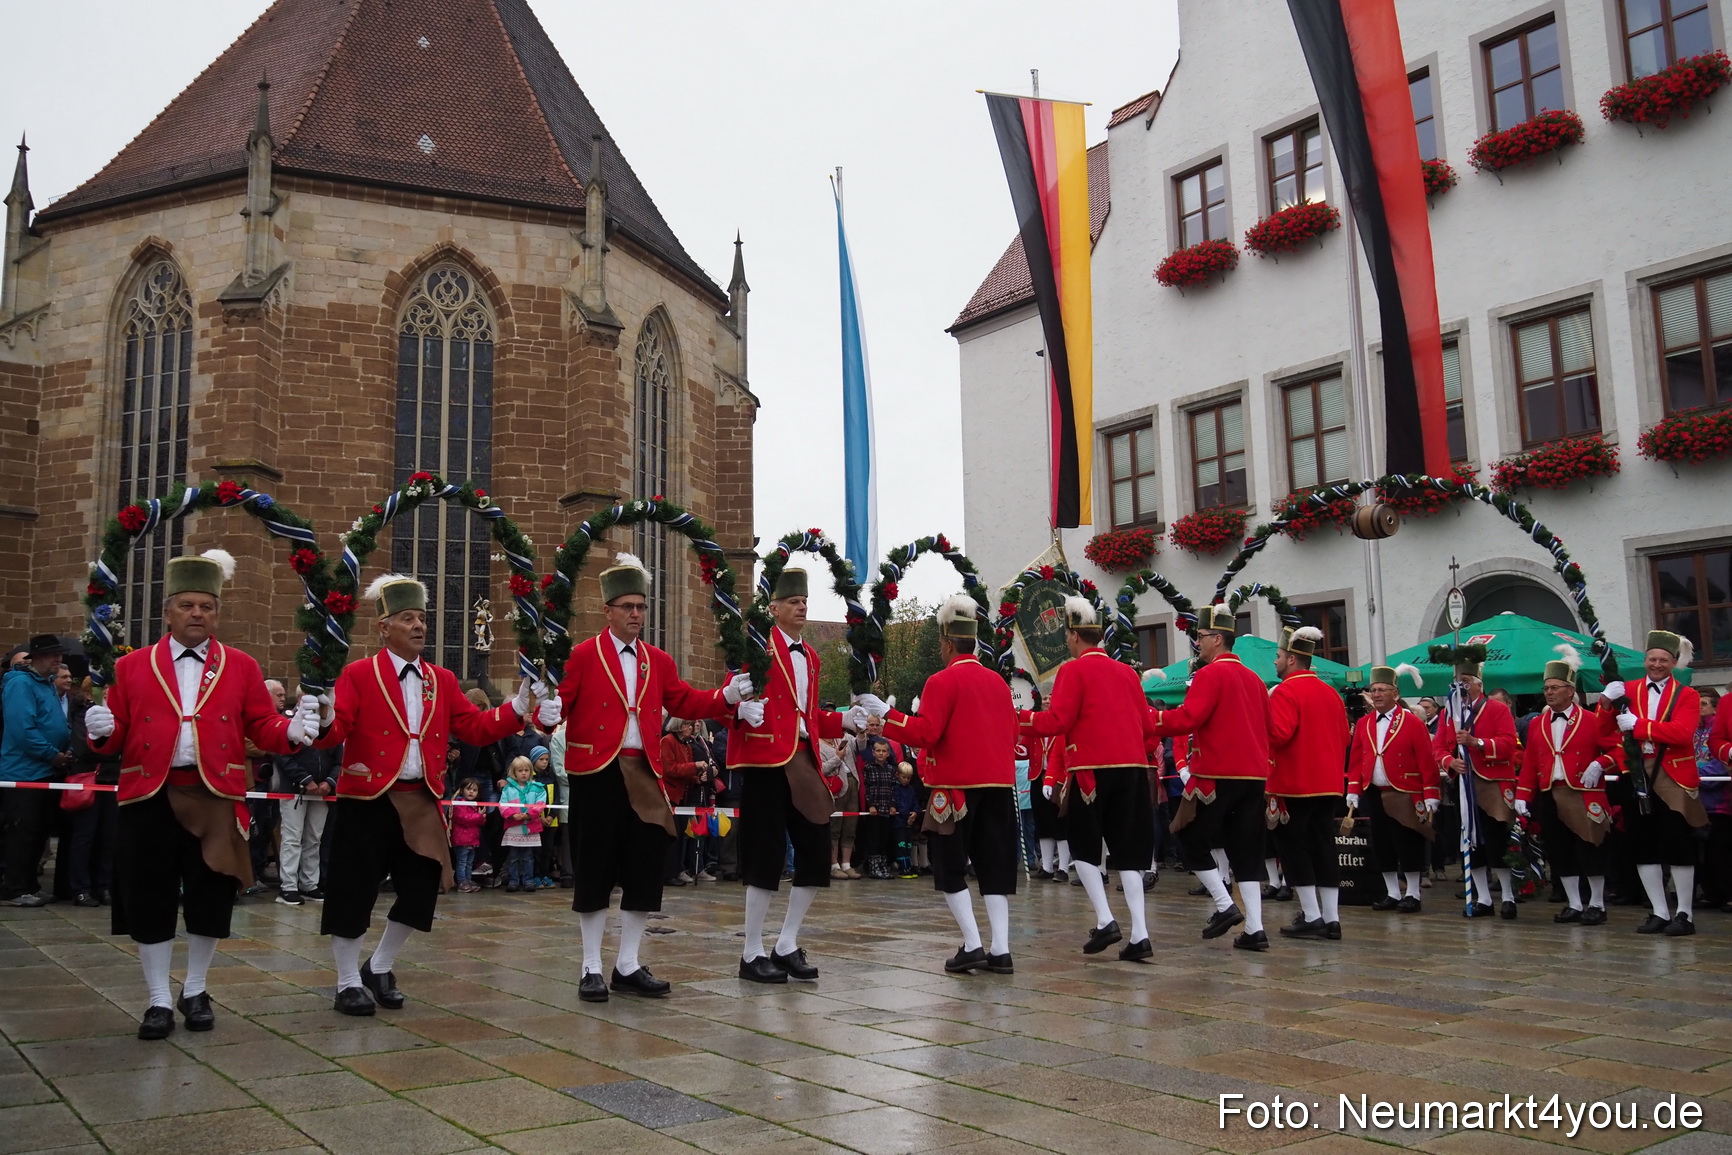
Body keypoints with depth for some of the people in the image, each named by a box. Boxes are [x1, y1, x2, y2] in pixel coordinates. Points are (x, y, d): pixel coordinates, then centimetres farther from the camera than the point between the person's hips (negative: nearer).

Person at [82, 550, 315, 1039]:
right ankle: (159, 1001, 17)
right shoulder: (132, 666, 7)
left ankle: (196, 992, 26)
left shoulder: (241, 667, 7)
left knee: (210, 899, 6)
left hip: (216, 798, 0)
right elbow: (118, 734, 6)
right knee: (150, 901, 4)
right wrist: (102, 730, -17)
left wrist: (292, 730, -17)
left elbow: (262, 727, 3)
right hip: (149, 797, 0)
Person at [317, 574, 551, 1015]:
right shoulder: (358, 674, -5)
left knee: (421, 889, 6)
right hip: (366, 802, -5)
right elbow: (336, 733, -14)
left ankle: (379, 968, 28)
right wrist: (325, 721, -37)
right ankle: (349, 983, 19)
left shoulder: (443, 680, 10)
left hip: (421, 804, 5)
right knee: (354, 892, 2)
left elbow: (474, 728, 6)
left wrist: (517, 709, -7)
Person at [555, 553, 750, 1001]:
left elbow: (685, 702, 12)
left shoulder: (658, 661, 13)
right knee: (595, 869, 1)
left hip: (644, 774, 5)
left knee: (646, 866, 6)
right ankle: (592, 968, 13)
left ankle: (628, 967, 18)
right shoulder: (584, 655, -2)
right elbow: (562, 703, -9)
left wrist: (727, 695, -2)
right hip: (596, 773, -5)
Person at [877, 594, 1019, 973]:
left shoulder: (943, 681, -8)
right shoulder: (997, 681, 11)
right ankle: (1001, 949, 4)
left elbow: (925, 732, -17)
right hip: (999, 783, 6)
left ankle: (972, 946, -3)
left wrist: (883, 717, -12)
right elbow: (1013, 730, 15)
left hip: (956, 784, -6)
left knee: (949, 867, 5)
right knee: (994, 866, 8)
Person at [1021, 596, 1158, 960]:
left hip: (1091, 769, -5)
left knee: (1083, 847, 11)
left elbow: (1056, 722, -11)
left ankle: (1105, 921, 0)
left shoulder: (1074, 670, -4)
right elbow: (1146, 725, 13)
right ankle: (1140, 935, 1)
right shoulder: (1126, 672, 13)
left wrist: (1018, 717, 2)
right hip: (1132, 769, 5)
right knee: (1128, 851, 7)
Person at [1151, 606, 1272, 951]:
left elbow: (1187, 718, -18)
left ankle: (1225, 906, 1)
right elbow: (1267, 728, 18)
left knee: (1193, 840, 8)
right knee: (1247, 852, 7)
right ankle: (1254, 928, 3)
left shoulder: (1211, 674, -9)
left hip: (1216, 775, -7)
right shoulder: (1253, 679, 15)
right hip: (1254, 776, 7)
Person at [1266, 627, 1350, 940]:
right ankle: (1331, 918, 11)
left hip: (1294, 785, -7)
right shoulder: (1331, 693, 12)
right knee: (1324, 847, 10)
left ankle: (1311, 917, -1)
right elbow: (1343, 737, 15)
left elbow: (1278, 735, -23)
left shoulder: (1286, 691, -13)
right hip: (1328, 784, 7)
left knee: (1295, 847, 0)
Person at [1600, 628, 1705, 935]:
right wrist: (1607, 703, -14)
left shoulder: (1687, 696, 1)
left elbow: (1682, 732, -17)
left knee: (1678, 847, 0)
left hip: (1673, 780, -3)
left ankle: (1685, 914, 11)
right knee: (1643, 847, 6)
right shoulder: (1627, 692, 8)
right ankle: (1659, 913, 16)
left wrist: (1637, 724, -22)